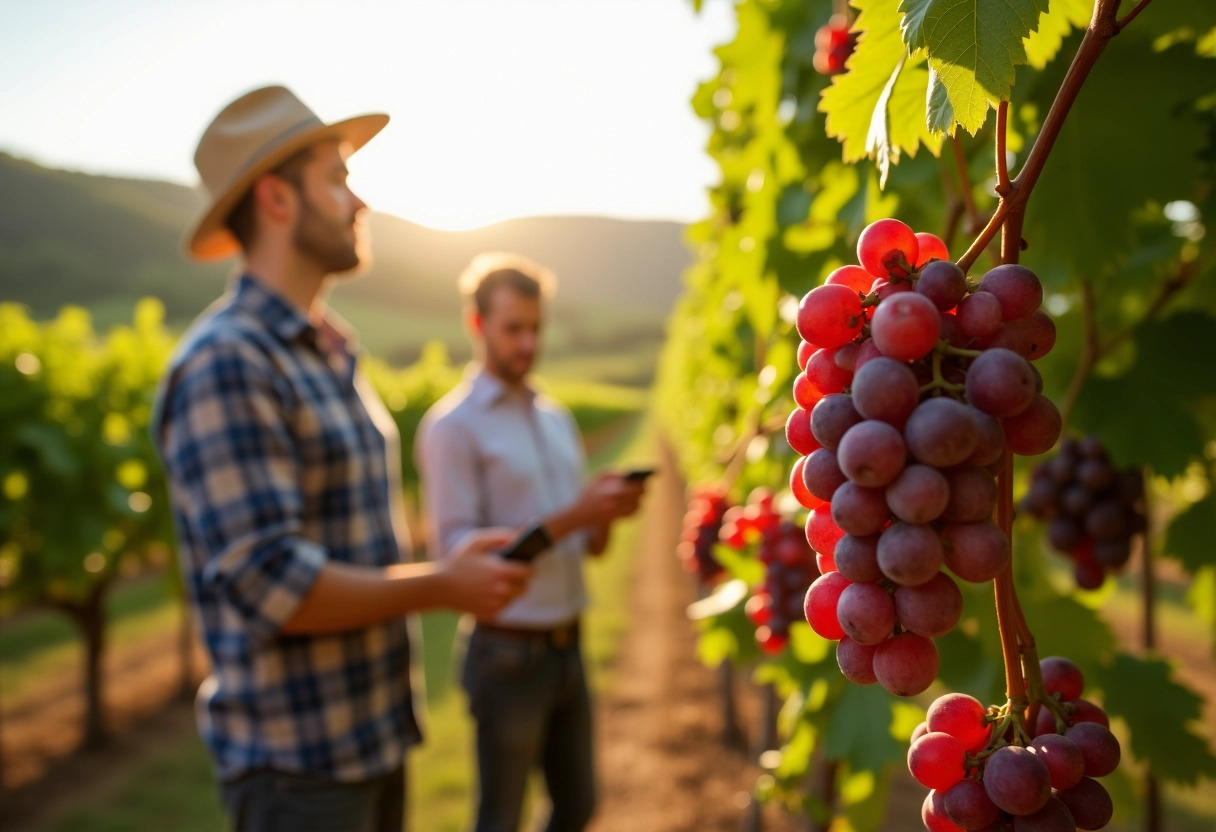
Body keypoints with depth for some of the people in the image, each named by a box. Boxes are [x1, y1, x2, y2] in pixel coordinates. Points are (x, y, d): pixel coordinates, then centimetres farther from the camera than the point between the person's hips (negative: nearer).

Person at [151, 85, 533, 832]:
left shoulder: (333, 355, 11)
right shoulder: (225, 363, -19)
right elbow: (273, 588, -24)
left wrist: (453, 561, 5)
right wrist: (443, 587, -15)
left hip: (377, 733, 8)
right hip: (296, 761, -8)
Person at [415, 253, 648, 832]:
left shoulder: (558, 419, 10)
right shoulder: (452, 426, -11)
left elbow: (589, 546, 12)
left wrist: (607, 513, -11)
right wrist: (570, 516, -24)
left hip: (567, 646, 6)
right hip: (507, 653, -6)